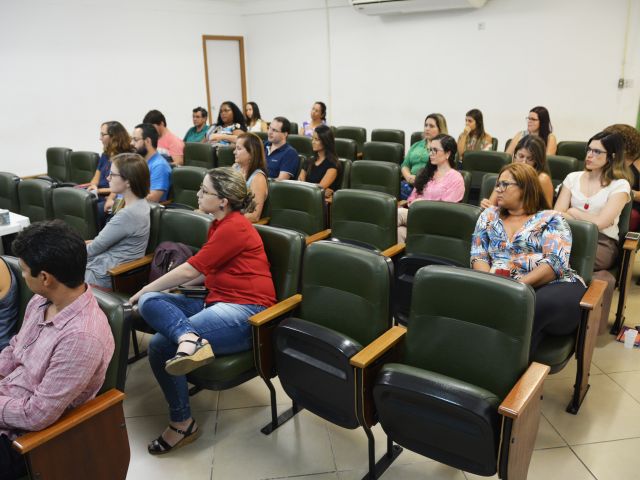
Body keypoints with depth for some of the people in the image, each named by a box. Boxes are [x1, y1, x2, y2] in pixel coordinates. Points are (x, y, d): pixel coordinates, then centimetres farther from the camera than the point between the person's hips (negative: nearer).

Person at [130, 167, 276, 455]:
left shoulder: (234, 227, -14)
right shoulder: (220, 224, 16)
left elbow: (190, 270, -11)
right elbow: (201, 271, 20)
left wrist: (145, 288, 3)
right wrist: (148, 292, 13)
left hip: (246, 313, -10)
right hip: (218, 303, 10)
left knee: (161, 344, -21)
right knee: (149, 302, -12)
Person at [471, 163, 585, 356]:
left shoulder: (551, 219, 10)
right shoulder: (489, 216, 22)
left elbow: (556, 263, -5)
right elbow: (478, 256, 11)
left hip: (552, 287, -2)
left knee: (541, 304, -38)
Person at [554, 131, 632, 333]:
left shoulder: (620, 185, 0)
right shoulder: (573, 178, 12)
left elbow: (600, 222, -11)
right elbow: (557, 215, 3)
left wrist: (573, 212, 1)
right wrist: (586, 219, -11)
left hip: (602, 243, -3)